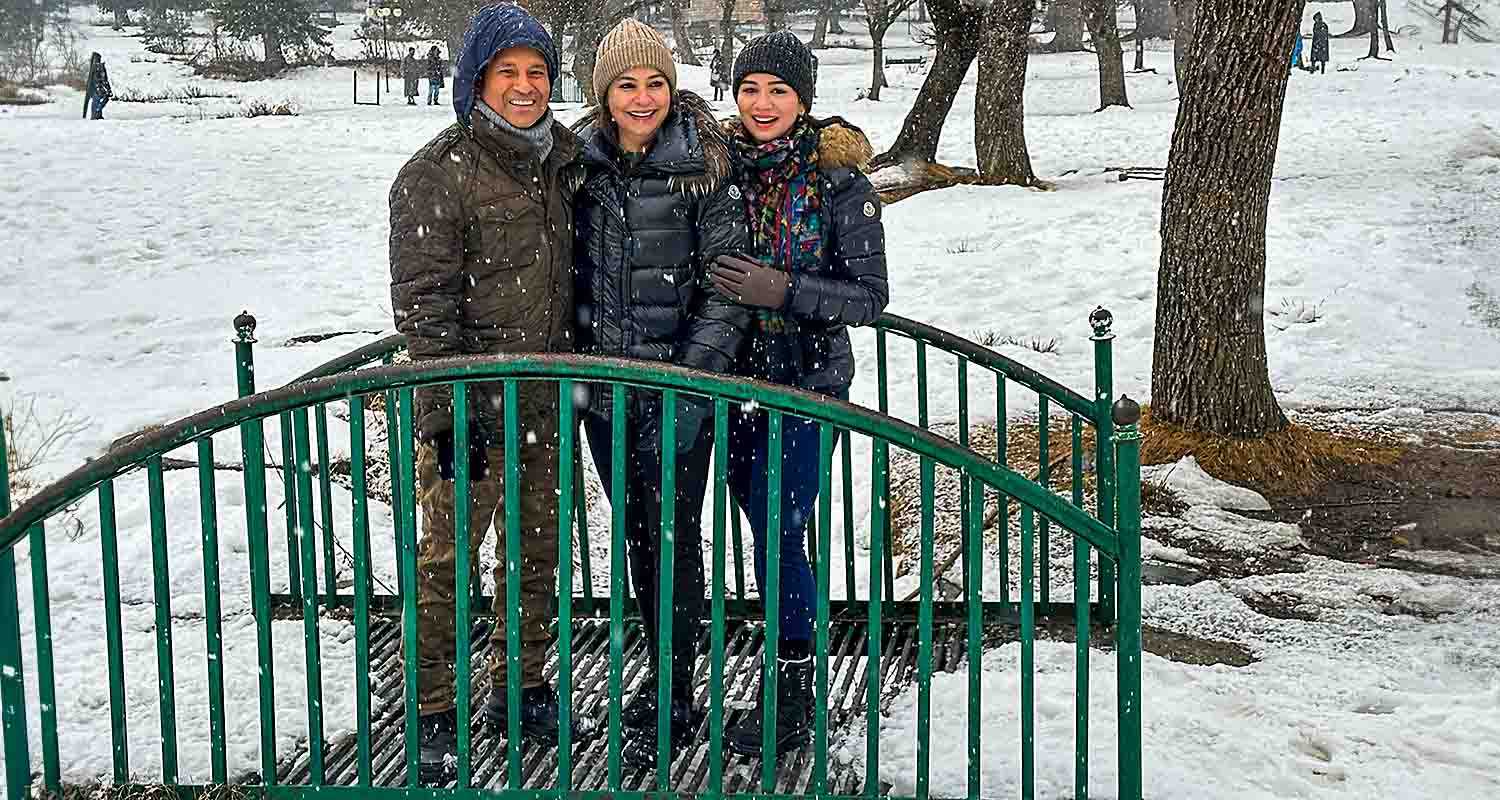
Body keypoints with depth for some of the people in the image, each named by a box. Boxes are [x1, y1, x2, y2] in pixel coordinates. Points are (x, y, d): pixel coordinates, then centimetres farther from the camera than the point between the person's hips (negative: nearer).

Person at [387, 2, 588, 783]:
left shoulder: (565, 155, 8)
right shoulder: (437, 174, -12)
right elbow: (424, 302, -14)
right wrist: (453, 411, -17)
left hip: (546, 396, 7)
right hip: (470, 402, -6)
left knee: (537, 549, 16)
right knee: (447, 557, -2)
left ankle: (519, 688, 32)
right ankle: (433, 715, 11)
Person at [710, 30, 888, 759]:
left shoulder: (838, 181, -10)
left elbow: (870, 296, -10)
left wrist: (784, 291, -22)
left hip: (807, 380, -5)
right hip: (737, 375, 5)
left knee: (779, 535, -6)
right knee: (761, 528, 11)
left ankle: (791, 705, 6)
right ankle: (789, 679, 25)